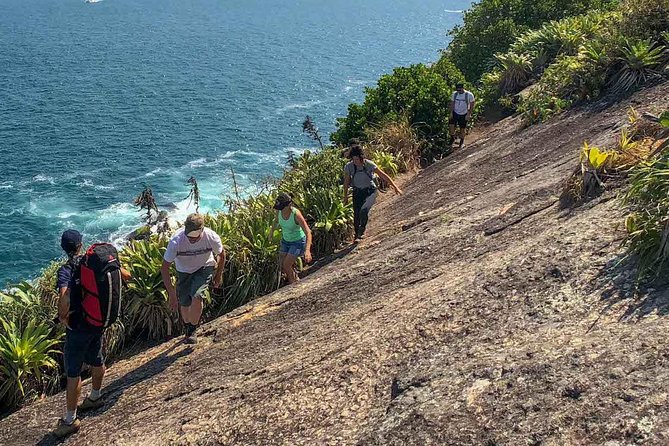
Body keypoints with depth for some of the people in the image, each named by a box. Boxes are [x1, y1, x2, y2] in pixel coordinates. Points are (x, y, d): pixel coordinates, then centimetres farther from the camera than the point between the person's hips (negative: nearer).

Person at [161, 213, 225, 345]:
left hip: (205, 268, -1)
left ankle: (192, 330, -2)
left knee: (196, 296, -23)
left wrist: (219, 276, 6)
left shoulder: (212, 237, -31)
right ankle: (187, 327, 34)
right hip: (184, 271, 1)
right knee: (184, 303, 2)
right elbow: (164, 268, -26)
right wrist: (172, 294, -30)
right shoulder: (176, 241, -34)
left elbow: (221, 255, -7)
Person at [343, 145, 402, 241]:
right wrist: (345, 197, 8)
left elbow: (383, 175, -16)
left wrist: (395, 187, -19)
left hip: (370, 191, -2)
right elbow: (346, 182, 0)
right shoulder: (348, 167, -15)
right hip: (357, 192, 2)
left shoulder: (369, 164, -20)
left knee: (364, 210, -26)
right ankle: (357, 235, 20)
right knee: (356, 215, -2)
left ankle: (361, 231, -5)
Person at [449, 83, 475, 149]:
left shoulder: (469, 95, -16)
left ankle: (462, 142, 26)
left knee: (462, 128, 4)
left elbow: (472, 105, -8)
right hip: (455, 113, 2)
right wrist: (451, 112, -1)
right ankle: (452, 138, 14)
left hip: (464, 115, -2)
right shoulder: (454, 94, -6)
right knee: (451, 126, -12)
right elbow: (452, 103, 4)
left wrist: (469, 114, -11)